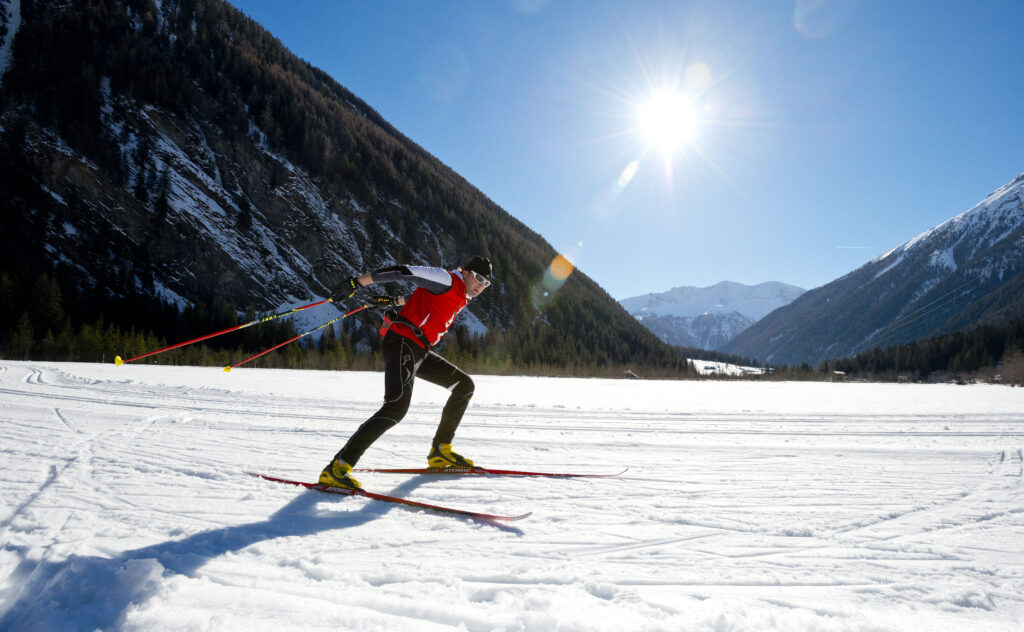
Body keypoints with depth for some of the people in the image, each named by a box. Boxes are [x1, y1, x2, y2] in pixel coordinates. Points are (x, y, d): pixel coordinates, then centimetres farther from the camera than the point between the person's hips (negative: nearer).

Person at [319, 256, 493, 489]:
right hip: (403, 343, -10)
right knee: (397, 406, -26)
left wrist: (394, 301, 39)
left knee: (464, 385, 13)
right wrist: (357, 283, -16)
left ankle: (440, 451, 17)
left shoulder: (461, 298, 19)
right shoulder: (446, 279, -8)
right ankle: (338, 467, -26)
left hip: (421, 352, 10)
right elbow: (404, 272, -14)